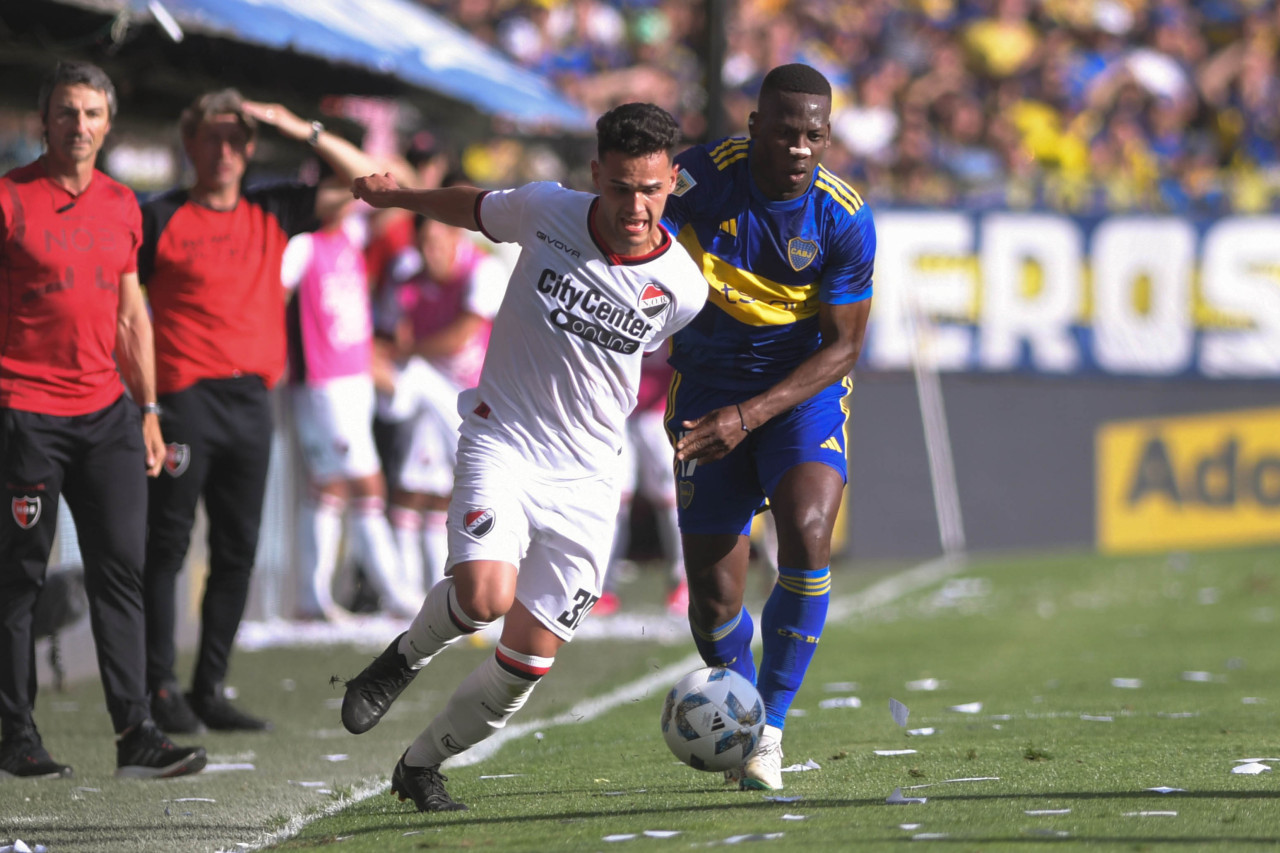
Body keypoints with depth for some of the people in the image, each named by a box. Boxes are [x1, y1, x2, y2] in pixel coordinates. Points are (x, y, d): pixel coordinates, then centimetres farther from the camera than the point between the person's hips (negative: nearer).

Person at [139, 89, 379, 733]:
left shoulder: (273, 213, 13)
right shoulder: (160, 218, 0)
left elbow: (364, 180, 13)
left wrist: (302, 130, 1)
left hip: (251, 401, 5)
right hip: (186, 399, -5)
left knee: (237, 552, 6)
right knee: (167, 546, -5)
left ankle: (210, 690, 12)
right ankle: (160, 689, -3)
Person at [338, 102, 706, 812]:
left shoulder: (682, 290, -10)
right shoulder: (545, 211, -9)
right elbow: (475, 208, 14)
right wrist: (396, 196, 28)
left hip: (585, 478, 1)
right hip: (501, 441, -1)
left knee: (527, 662, 0)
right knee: (485, 594, -28)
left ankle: (421, 765, 25)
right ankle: (408, 654, 5)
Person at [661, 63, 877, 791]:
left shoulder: (846, 220, -16)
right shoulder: (701, 178, -17)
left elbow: (843, 347, -13)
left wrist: (750, 415, -23)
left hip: (804, 389, -1)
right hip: (709, 387, 1)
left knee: (807, 534, -27)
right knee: (714, 595, -3)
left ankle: (771, 728, -13)